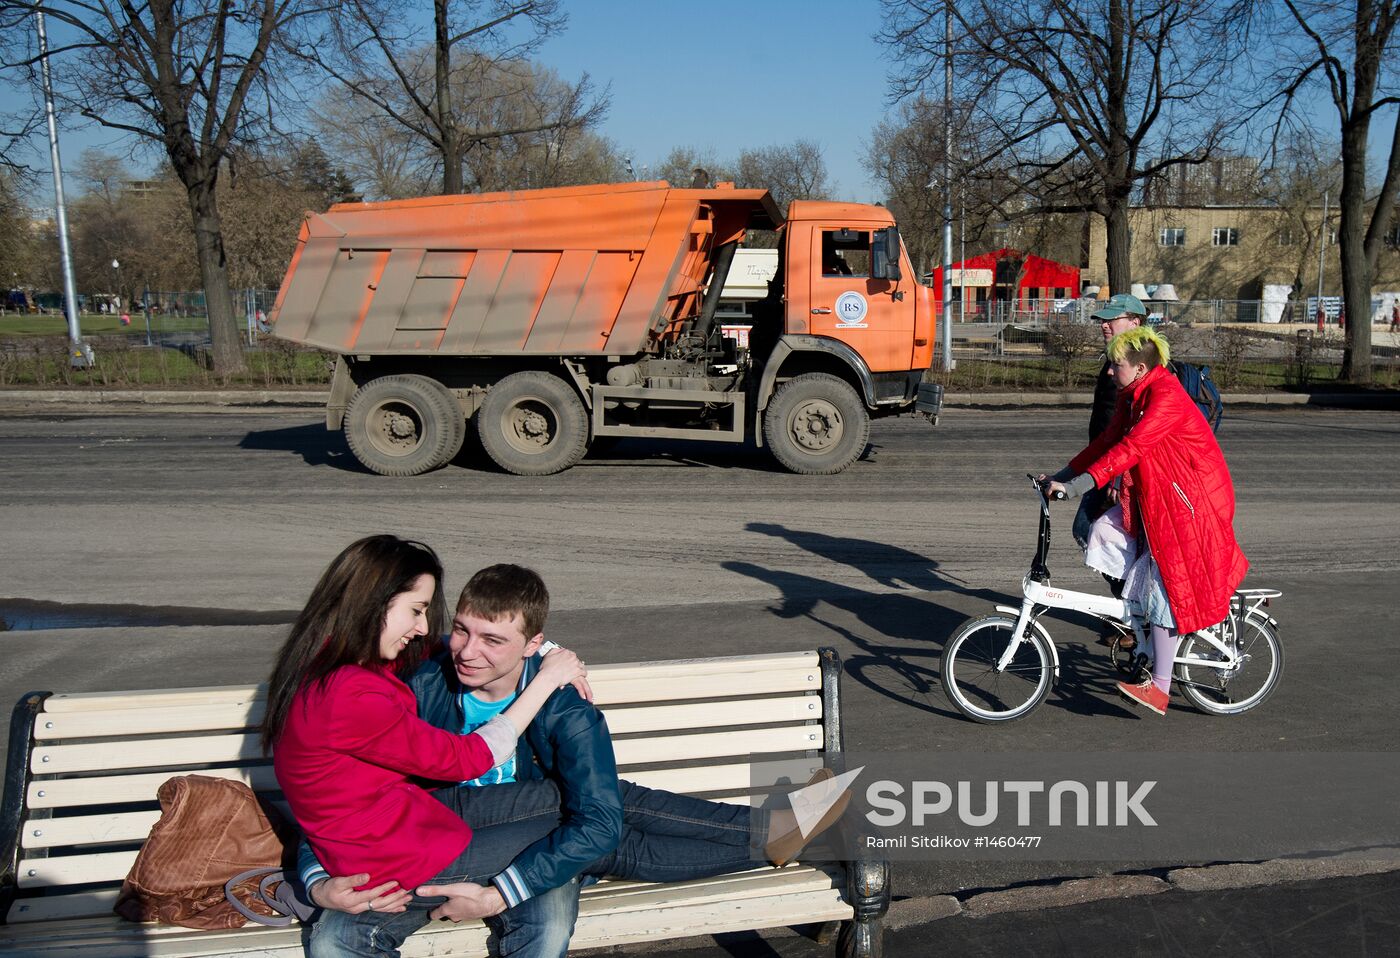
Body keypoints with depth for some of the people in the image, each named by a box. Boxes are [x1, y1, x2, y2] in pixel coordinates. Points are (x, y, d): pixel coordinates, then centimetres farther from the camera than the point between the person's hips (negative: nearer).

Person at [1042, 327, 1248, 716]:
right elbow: (1107, 441, 10)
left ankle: (1159, 688, -3)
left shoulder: (1166, 396, -22)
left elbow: (1130, 449, -31)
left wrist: (1078, 485, -36)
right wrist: (1062, 475, 2)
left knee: (1167, 586, -8)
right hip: (1158, 498, 9)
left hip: (1188, 501, -9)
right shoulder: (1134, 397, 9)